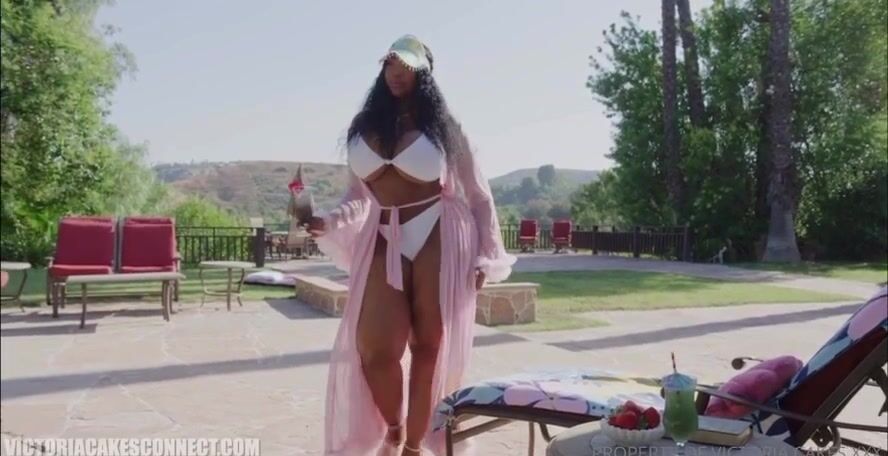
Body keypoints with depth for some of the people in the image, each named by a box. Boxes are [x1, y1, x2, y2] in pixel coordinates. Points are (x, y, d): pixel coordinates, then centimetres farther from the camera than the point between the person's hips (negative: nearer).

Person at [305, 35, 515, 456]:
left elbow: (478, 194, 7)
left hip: (438, 239, -2)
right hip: (385, 241, 2)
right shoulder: (365, 127, 14)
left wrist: (486, 255, -1)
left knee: (431, 345, 1)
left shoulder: (442, 127, 6)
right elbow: (358, 195, 17)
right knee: (374, 347, -10)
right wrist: (329, 223, -3)